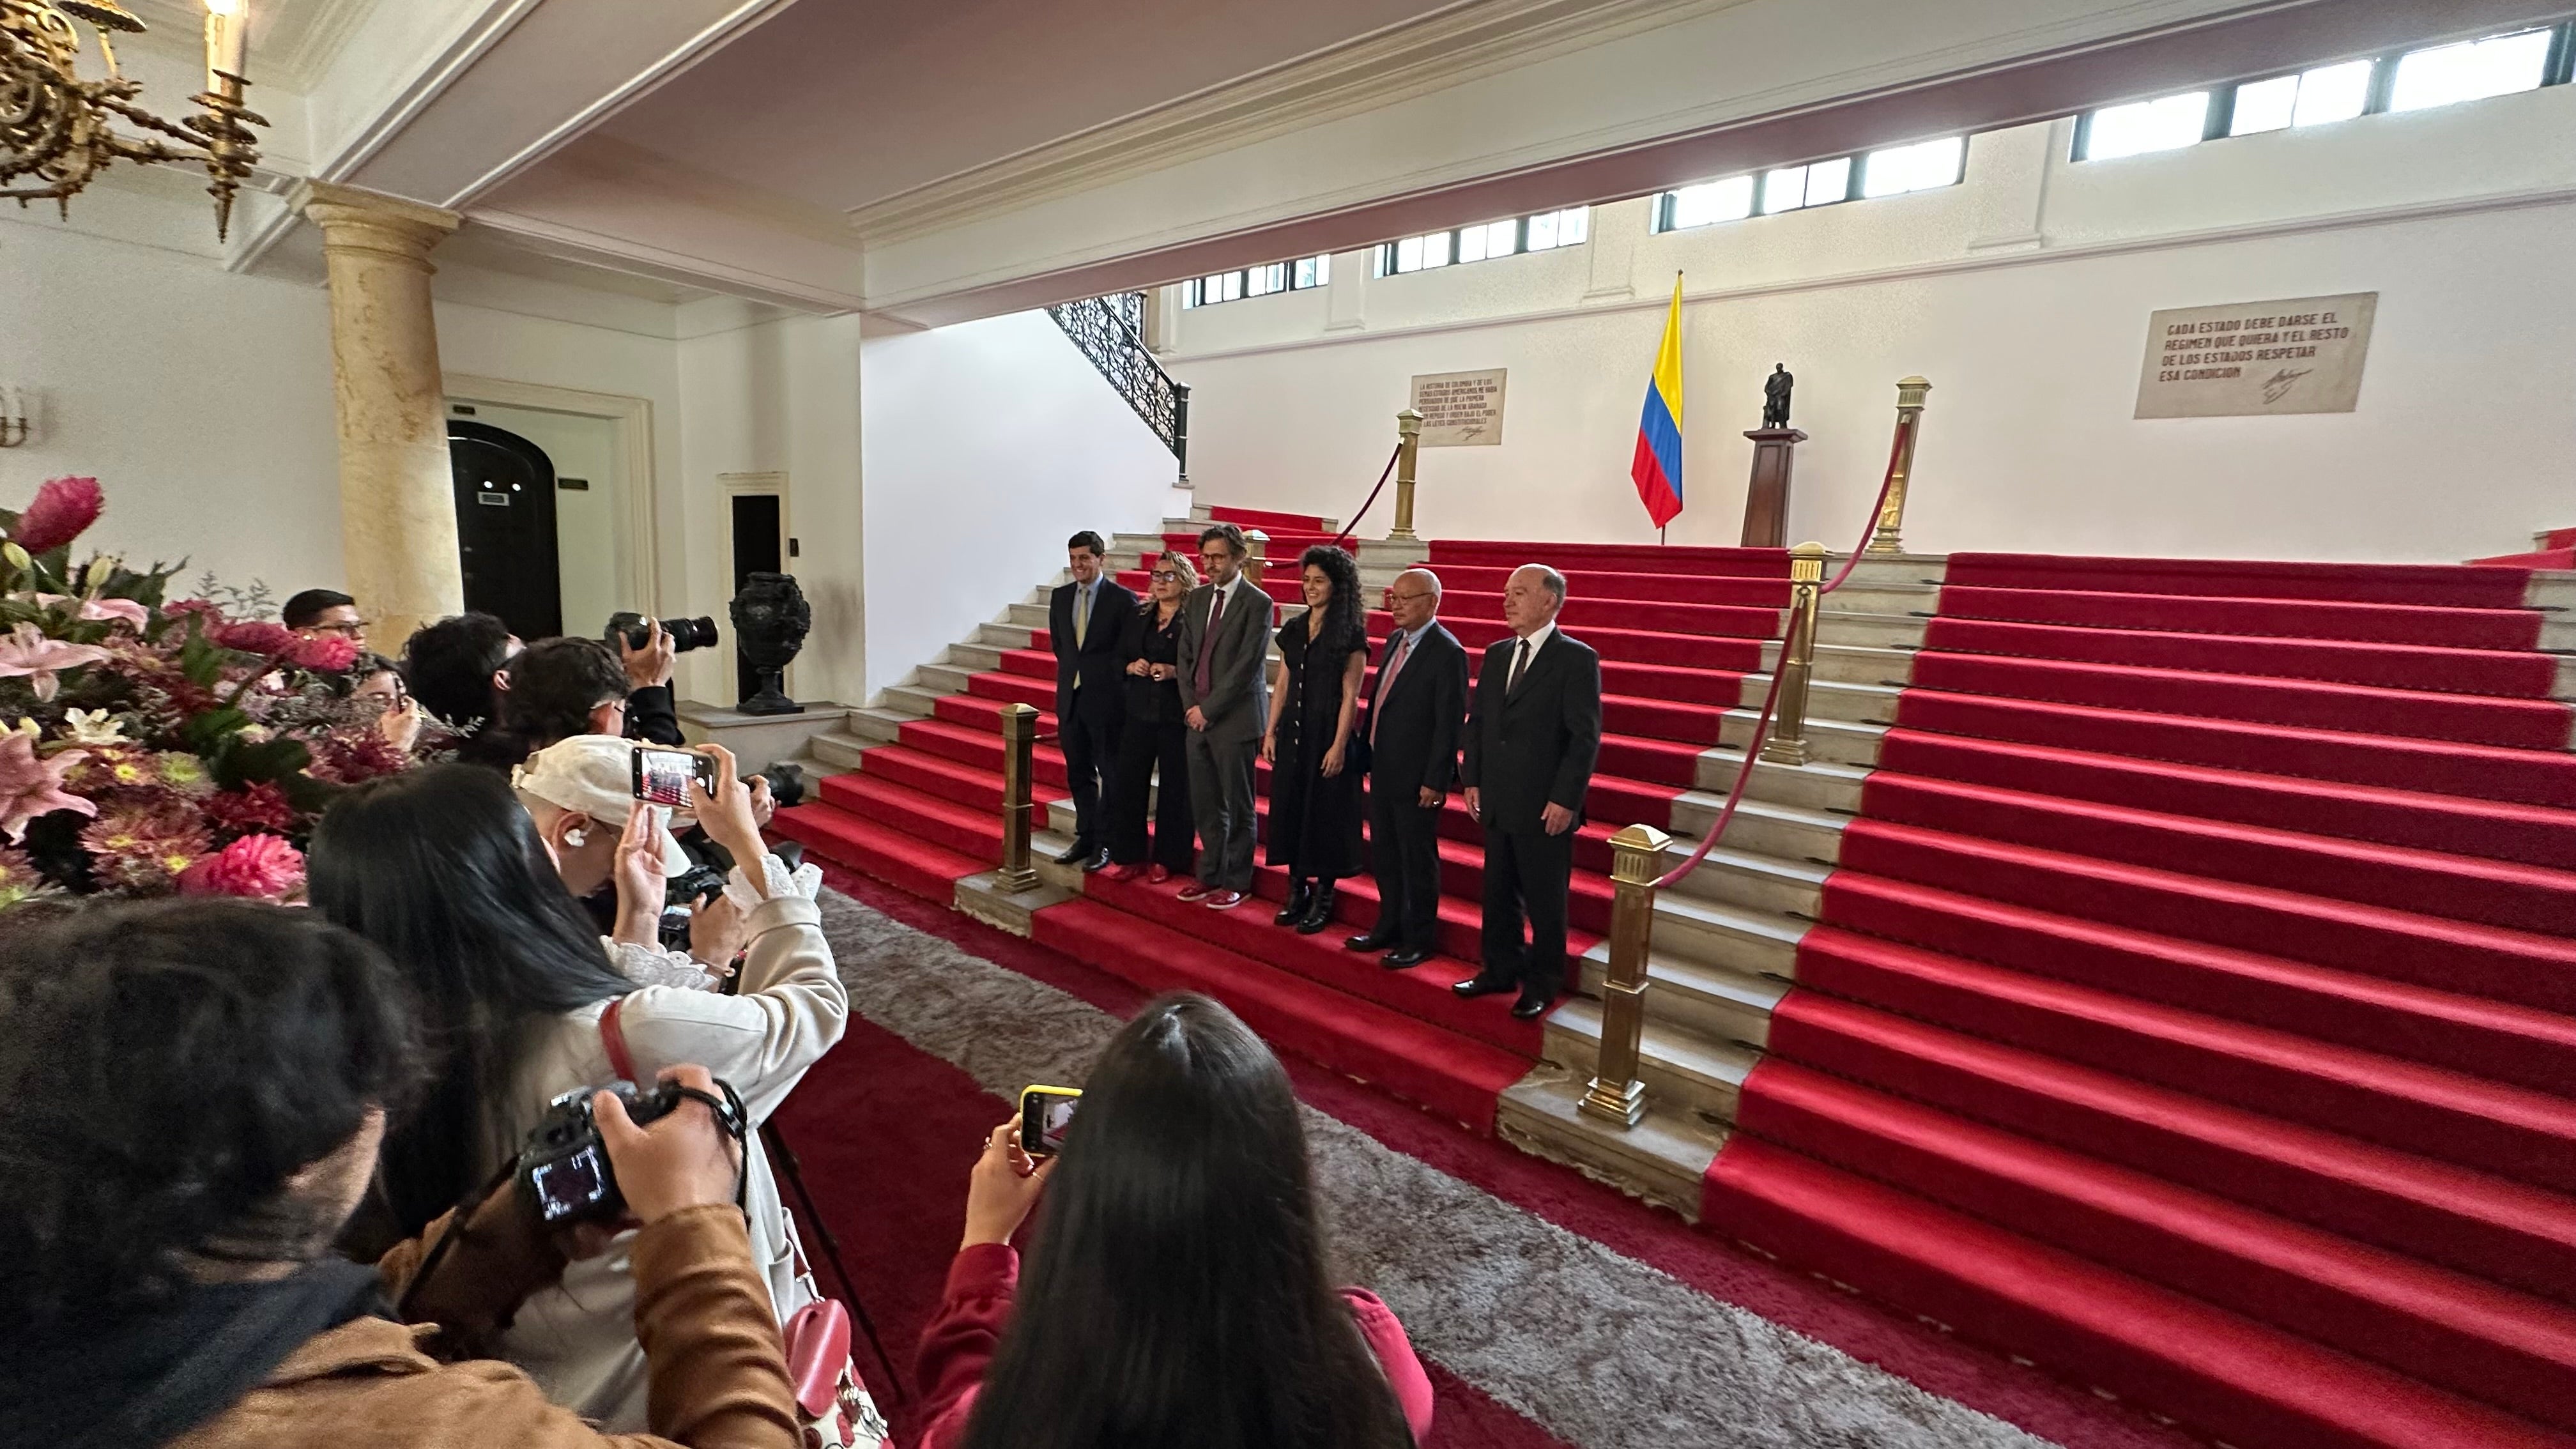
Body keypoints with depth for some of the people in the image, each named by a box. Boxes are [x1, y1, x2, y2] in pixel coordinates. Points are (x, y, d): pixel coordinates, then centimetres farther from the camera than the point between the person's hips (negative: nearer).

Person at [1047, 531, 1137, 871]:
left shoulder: (1123, 598, -8)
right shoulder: (1060, 597, 9)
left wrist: (1102, 676, -5)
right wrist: (1073, 671, 11)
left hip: (1106, 699, -6)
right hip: (1070, 696, 6)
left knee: (1110, 773, 4)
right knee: (1078, 773, 14)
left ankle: (1105, 842, 14)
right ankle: (1085, 837, 26)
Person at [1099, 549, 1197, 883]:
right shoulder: (1138, 617, 13)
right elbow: (1118, 658, 17)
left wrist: (1174, 672, -21)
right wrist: (1132, 667, -3)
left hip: (1177, 716, -5)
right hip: (1139, 713, 5)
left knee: (1175, 788, 3)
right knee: (1128, 783, 4)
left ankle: (1168, 860, 16)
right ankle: (1127, 856, 17)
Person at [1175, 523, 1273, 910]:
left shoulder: (1257, 603, -9)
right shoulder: (1197, 597, 12)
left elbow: (1247, 665, -14)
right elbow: (1185, 654, 13)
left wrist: (1208, 709, -13)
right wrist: (1190, 704, 1)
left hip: (1235, 718, -6)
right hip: (1197, 716, 6)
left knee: (1238, 805, 4)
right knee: (1204, 803, 13)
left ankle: (1236, 882, 16)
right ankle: (1209, 874, 27)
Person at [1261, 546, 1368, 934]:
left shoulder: (1350, 634, -7)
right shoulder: (1294, 631, 11)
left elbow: (1350, 695, -11)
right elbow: (1282, 686, 12)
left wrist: (1339, 745, -16)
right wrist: (1270, 732, 7)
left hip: (1328, 733, -6)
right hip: (1293, 732, 6)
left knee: (1325, 814, 2)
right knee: (1290, 809, 10)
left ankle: (1322, 899, 14)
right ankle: (1297, 892, 23)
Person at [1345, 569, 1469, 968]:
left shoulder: (1447, 653, -15)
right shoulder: (1395, 640, 10)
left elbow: (1450, 723, -17)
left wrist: (1435, 781, -18)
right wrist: (1366, 752, 12)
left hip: (1416, 778, -8)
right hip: (1382, 771, 8)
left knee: (1418, 861, 6)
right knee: (1384, 856, 18)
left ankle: (1420, 939, 21)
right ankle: (1389, 926, 35)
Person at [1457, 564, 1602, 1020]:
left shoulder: (1577, 659, -10)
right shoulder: (1496, 654, 10)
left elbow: (1586, 737, -13)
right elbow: (1476, 721, 14)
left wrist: (1565, 799, -17)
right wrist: (1472, 779, 7)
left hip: (1545, 807, -6)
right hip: (1497, 803, 6)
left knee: (1545, 900, 8)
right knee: (1499, 893, 17)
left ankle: (1543, 982, 25)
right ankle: (1501, 969, 33)